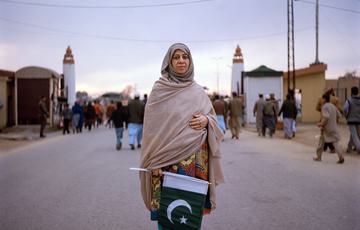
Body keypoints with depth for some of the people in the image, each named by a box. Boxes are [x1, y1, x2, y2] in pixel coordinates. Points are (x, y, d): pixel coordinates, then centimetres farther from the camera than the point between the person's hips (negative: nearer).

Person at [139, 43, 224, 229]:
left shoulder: (198, 91, 11)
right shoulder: (159, 89, 1)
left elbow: (213, 117, 17)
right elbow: (151, 126, -2)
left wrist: (206, 120, -8)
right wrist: (154, 161, -8)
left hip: (195, 159, 3)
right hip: (167, 158, -3)